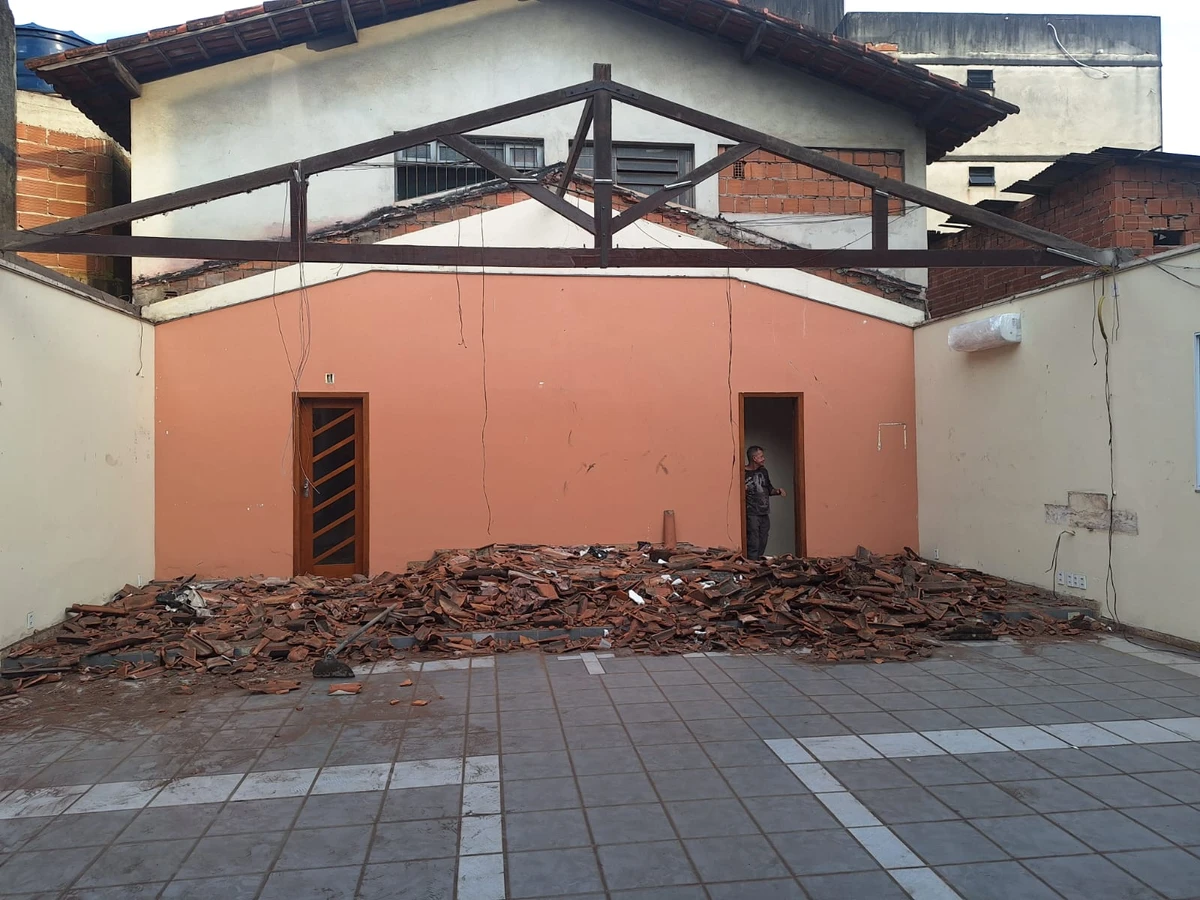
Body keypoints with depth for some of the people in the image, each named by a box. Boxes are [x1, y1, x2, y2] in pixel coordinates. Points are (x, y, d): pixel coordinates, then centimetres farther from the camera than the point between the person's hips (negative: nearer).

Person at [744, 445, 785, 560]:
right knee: (753, 545, -9)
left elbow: (769, 489, 23)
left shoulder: (763, 471, 12)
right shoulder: (743, 473, -11)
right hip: (751, 515, -7)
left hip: (765, 514, 7)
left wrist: (778, 491, 4)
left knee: (762, 545, 12)